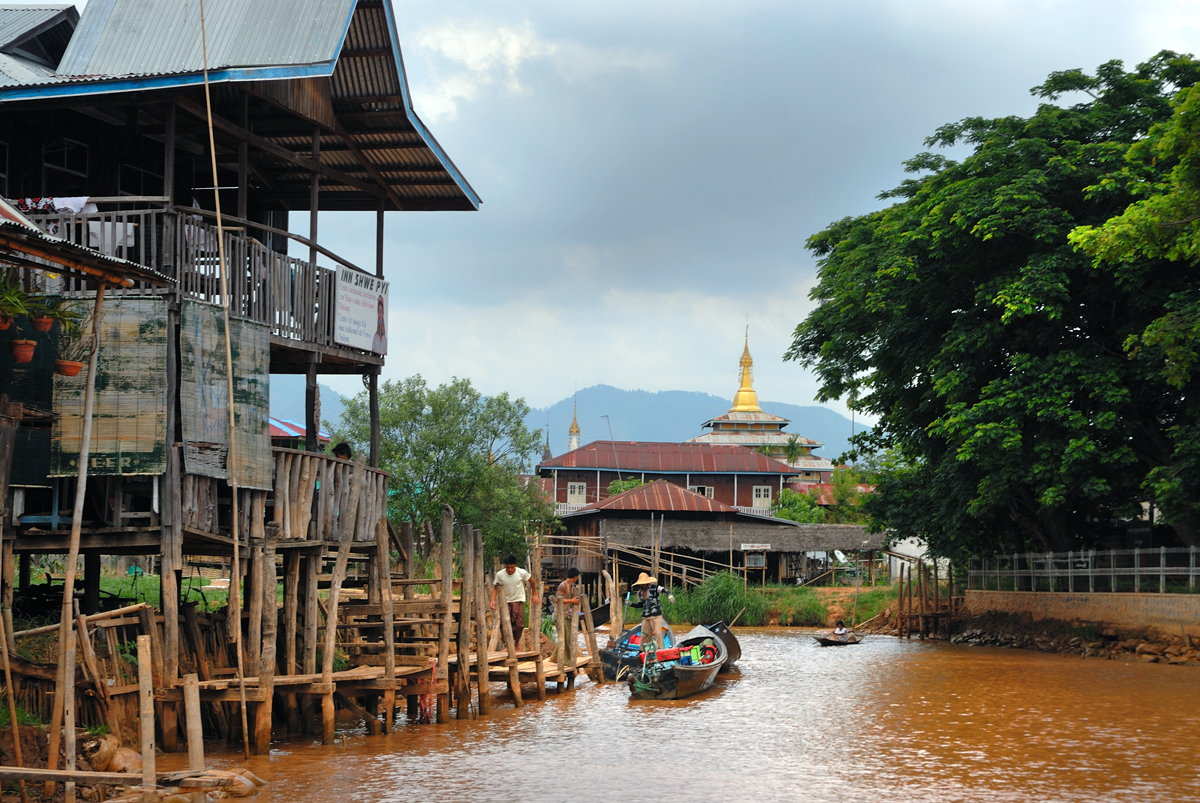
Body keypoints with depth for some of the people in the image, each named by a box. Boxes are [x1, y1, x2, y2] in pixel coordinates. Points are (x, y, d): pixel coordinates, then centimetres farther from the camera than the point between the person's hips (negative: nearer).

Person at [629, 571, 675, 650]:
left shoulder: (654, 588, -6)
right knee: (644, 635, 7)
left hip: (656, 616, -5)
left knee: (657, 633, -12)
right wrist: (631, 604, 5)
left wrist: (669, 595, -45)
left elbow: (664, 590, -24)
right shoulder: (640, 592, 10)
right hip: (645, 617, 5)